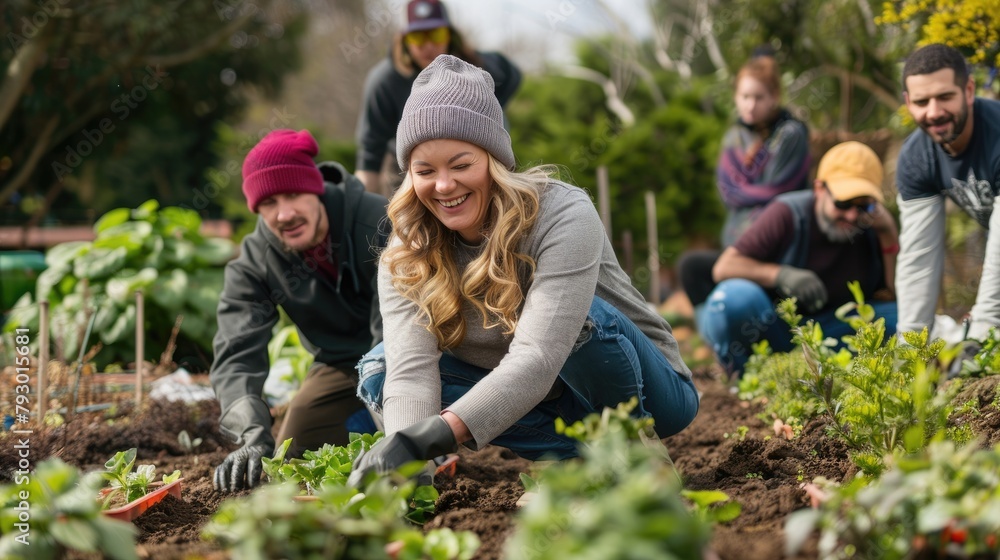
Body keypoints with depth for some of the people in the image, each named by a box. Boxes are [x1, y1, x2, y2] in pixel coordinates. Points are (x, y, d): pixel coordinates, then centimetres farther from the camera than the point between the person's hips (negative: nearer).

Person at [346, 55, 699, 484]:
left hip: (646, 389, -6)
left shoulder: (563, 216, -26)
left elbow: (536, 360, -39)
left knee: (582, 315, -36)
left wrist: (433, 437, -53)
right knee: (379, 370, -13)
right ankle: (585, 452, -12)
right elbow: (411, 370, -25)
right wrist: (405, 459, -47)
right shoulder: (406, 256, -11)